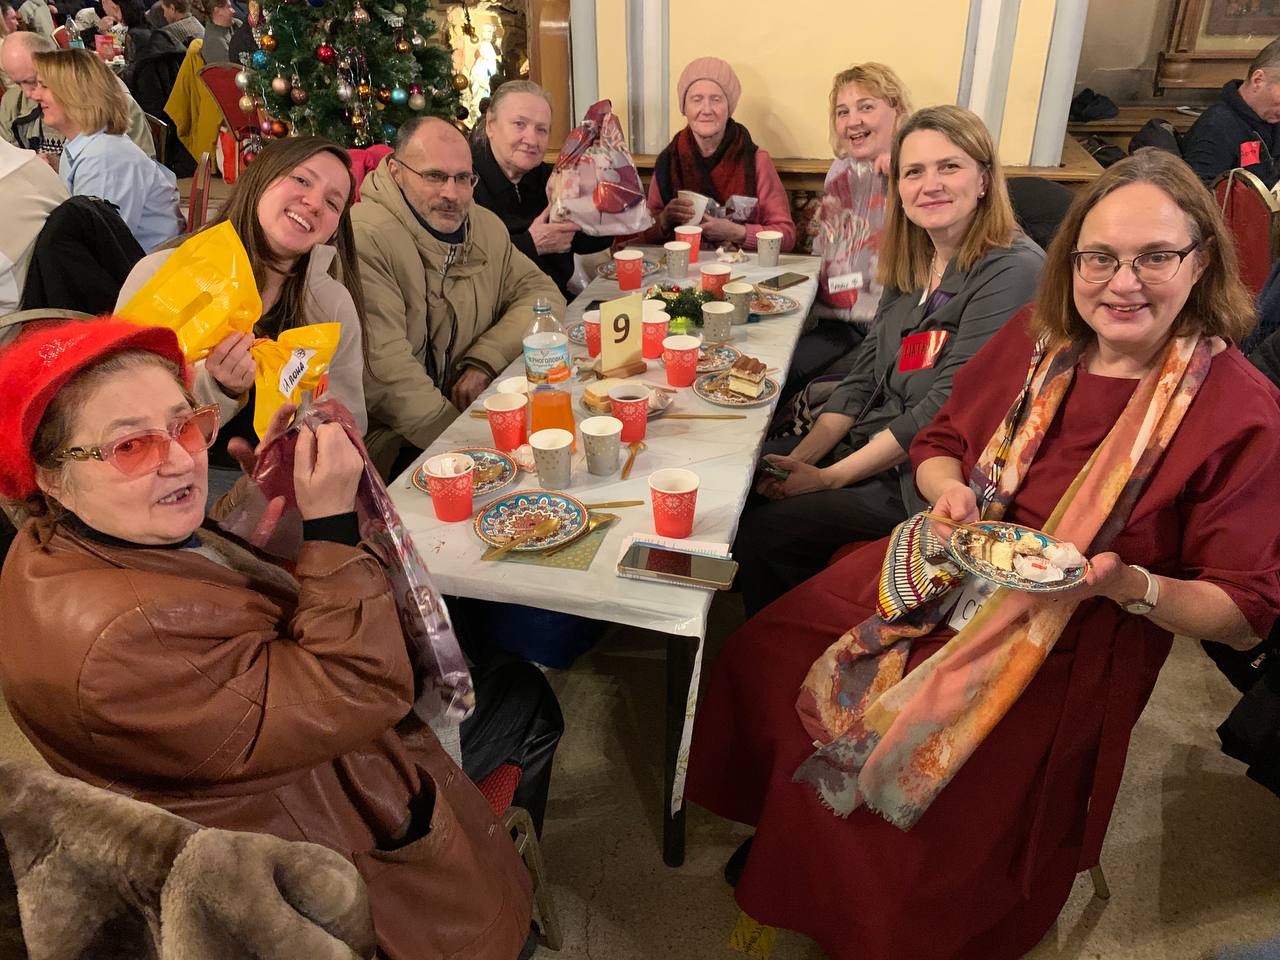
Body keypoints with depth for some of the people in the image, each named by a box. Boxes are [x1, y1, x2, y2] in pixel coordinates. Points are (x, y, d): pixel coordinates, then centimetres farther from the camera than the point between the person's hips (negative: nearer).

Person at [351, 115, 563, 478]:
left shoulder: (486, 227, 9)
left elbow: (541, 292, 7)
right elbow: (382, 370, -23)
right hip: (395, 444, -8)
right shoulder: (364, 237, -18)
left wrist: (485, 361, -10)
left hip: (472, 407, 8)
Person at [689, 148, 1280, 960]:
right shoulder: (1034, 340, -2)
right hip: (944, 582, 5)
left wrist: (1125, 583, -28)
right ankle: (774, 831, 28)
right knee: (761, 664, -2)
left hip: (1066, 650, -4)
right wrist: (950, 490, -12)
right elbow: (938, 444, 11)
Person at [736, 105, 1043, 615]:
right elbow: (864, 376, 7)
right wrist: (799, 459, -6)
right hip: (873, 441, 8)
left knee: (764, 528, -17)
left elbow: (948, 406, -21)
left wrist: (829, 478, -19)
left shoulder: (1014, 271, -17)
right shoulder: (912, 263, 9)